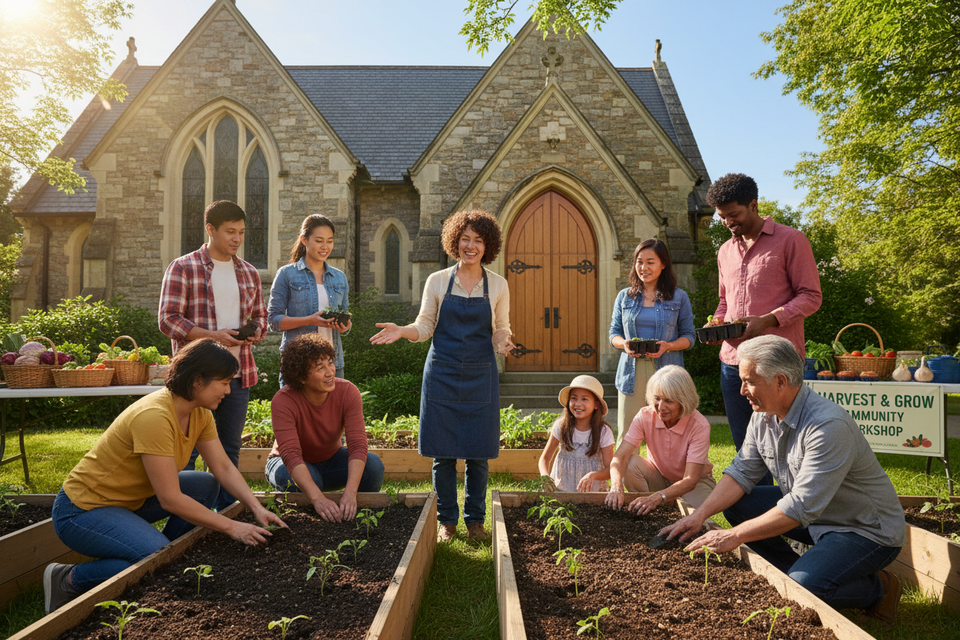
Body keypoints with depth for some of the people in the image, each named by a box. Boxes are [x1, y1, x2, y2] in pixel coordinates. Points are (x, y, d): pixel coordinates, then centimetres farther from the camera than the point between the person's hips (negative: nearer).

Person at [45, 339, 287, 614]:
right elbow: (170, 499, -29)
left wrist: (257, 509, -13)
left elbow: (224, 468, 0)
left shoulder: (200, 413, -4)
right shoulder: (154, 416, -30)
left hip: (131, 499, 9)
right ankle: (69, 579, -5)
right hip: (83, 510, -9)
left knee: (206, 486, -5)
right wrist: (232, 527, -24)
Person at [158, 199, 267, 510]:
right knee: (186, 450, 2)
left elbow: (260, 315, 20)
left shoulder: (249, 273, 14)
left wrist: (255, 333, -4)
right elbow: (168, 320, -8)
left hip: (237, 375, 5)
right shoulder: (183, 268, -2)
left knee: (230, 449, 13)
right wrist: (214, 335, -20)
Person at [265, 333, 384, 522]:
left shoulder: (348, 392, -23)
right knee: (299, 479, -38)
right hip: (289, 464, -2)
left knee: (373, 465, -25)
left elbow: (357, 445, -30)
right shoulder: (283, 401, -30)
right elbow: (291, 455, -39)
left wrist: (350, 493, -46)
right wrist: (318, 498, -53)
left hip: (331, 460, 3)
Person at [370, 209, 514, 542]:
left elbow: (500, 329, 9)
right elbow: (425, 327, 6)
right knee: (443, 452, 4)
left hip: (480, 376, 1)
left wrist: (503, 341, -13)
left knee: (478, 452, 5)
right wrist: (401, 331, -13)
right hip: (442, 373, 0)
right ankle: (447, 521, 19)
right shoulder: (438, 281, 3)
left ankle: (475, 520, 21)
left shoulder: (497, 285, 5)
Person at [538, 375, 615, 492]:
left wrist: (593, 475, -27)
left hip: (592, 490, 0)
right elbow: (545, 458, 4)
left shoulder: (604, 432, -6)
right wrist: (545, 476, -17)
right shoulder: (561, 426, -2)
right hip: (561, 490, 1)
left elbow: (610, 469, -6)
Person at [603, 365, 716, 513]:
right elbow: (620, 456, -28)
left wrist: (658, 497, -51)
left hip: (696, 482, -2)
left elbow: (690, 479, -34)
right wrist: (616, 486, -50)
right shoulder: (645, 416, -20)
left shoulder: (699, 426, -28)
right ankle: (643, 512, -9)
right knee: (632, 463, -28)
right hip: (660, 477, 2)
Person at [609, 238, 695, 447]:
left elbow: (688, 336, 6)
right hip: (632, 371, 2)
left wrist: (668, 346, -13)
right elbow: (614, 333, 14)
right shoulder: (624, 297, 11)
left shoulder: (679, 297, 6)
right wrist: (624, 344, -8)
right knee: (627, 434, 1)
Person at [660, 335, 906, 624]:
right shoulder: (763, 415, -5)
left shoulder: (828, 425, -31)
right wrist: (699, 515, -14)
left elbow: (802, 507, -33)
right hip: (815, 516, 8)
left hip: (867, 528, -7)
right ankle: (794, 571, 6)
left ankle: (879, 589, 2)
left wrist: (734, 536, -30)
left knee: (804, 586, -28)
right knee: (735, 503, -5)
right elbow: (742, 472, -1)